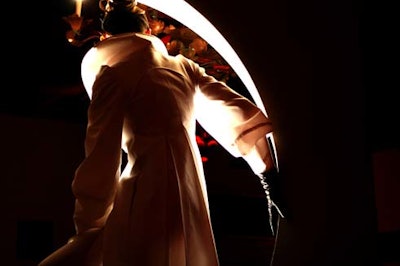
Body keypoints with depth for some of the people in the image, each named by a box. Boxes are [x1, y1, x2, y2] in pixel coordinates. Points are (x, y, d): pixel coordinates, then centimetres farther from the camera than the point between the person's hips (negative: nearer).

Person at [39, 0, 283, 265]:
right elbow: (233, 109, 13)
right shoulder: (184, 67, 16)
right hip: (190, 191, 7)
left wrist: (88, 228, 0)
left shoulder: (113, 75, -3)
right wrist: (270, 171, 14)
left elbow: (102, 157, -7)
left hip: (149, 196, -7)